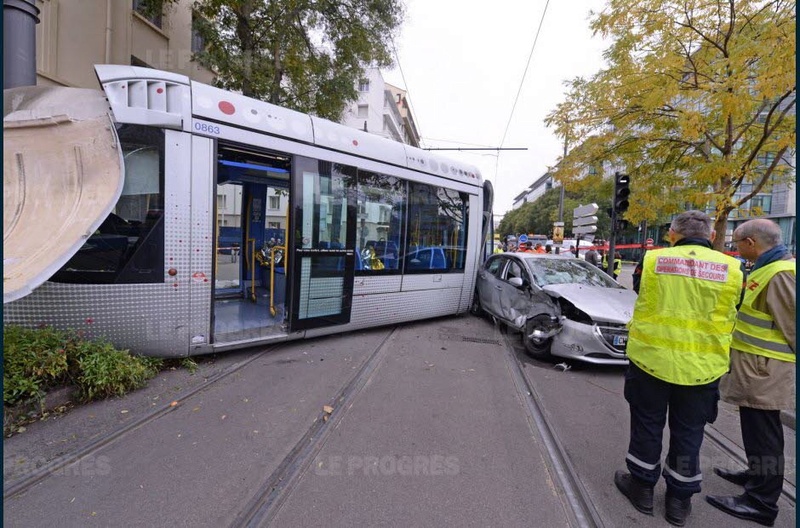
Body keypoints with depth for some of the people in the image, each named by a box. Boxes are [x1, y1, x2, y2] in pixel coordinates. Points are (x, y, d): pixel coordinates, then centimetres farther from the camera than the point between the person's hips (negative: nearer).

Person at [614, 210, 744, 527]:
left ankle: (642, 487, 31)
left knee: (647, 426, 15)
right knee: (688, 434, 17)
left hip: (652, 359, -1)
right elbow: (729, 319, 9)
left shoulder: (653, 260, -9)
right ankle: (680, 500, 31)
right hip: (701, 367, 2)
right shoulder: (730, 269, -3)